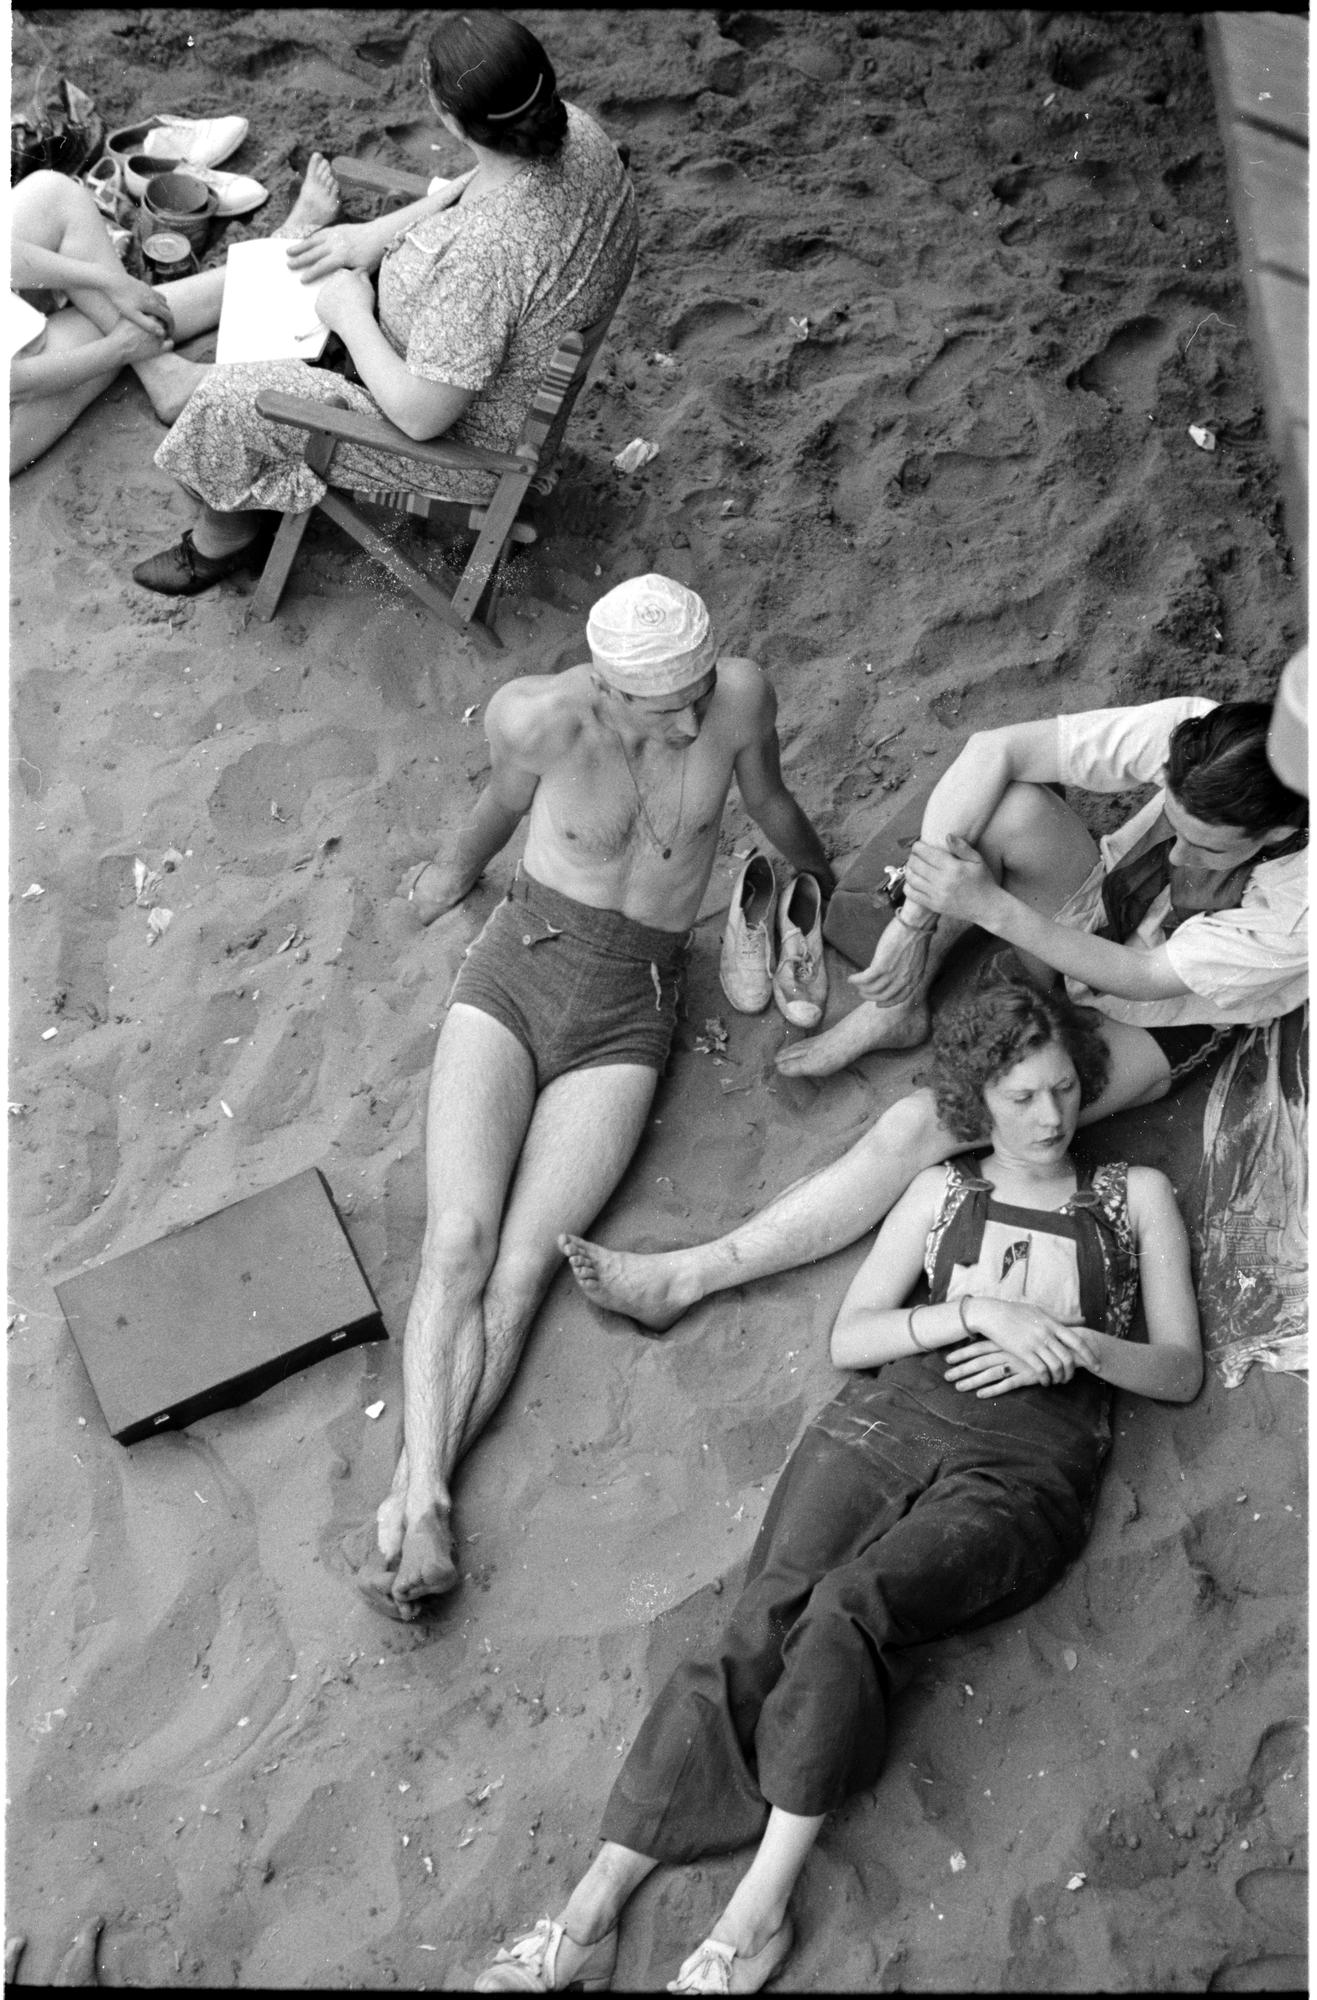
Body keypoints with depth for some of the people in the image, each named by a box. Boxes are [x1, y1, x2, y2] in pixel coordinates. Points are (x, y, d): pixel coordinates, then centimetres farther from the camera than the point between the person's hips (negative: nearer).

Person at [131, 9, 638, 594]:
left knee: (228, 399, -1)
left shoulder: (482, 255, -42)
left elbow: (421, 417, -32)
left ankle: (226, 536, 29)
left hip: (469, 441, -8)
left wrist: (352, 315, -17)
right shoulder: (574, 127, -17)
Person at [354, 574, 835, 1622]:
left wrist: (825, 881, 31)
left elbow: (769, 800, 11)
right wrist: (458, 868, 31)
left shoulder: (742, 694, -11)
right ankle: (426, 1505, -16)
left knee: (525, 1262, -15)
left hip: (632, 1007, 0)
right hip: (519, 964, 0)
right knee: (460, 1239, -17)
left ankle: (407, 1495, -15)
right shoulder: (536, 717, -14)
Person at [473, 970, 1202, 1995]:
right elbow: (849, 1338, 10)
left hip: (1025, 1465, -1)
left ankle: (761, 1910, -22)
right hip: (892, 1415, 2)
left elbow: (1183, 1371, 14)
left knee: (848, 1606, -30)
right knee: (764, 1622, -21)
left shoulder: (1136, 1195, 18)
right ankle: (594, 1907, -20)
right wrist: (979, 1311, -6)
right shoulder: (943, 1190, 19)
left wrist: (1077, 1343, -5)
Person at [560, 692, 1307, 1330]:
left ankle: (685, 1280, -17)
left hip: (1159, 1021, -4)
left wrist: (991, 907, -33)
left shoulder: (1297, 908, -35)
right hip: (1098, 905, 4)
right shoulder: (1186, 734, -29)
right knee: (1010, 809, -34)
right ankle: (900, 1008, -8)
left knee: (918, 1126, -25)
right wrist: (916, 919, -30)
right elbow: (994, 750, -27)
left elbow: (1139, 978, -25)